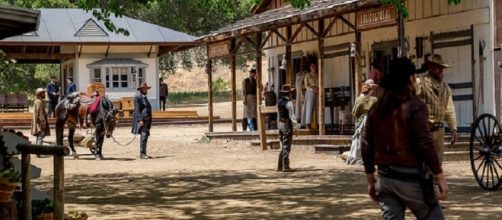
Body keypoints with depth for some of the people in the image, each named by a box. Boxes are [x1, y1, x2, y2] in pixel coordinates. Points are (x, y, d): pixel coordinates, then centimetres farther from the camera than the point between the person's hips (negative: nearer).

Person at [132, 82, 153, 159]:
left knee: (145, 136, 10)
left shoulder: (145, 98, 18)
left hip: (147, 119, 9)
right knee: (143, 135, -16)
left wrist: (149, 120, 21)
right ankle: (142, 154, -16)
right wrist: (140, 120, -22)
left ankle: (143, 153, 17)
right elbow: (137, 109, -14)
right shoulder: (137, 98, -7)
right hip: (141, 119, -9)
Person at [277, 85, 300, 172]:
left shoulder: (279, 102, 7)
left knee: (283, 146, 14)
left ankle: (280, 166, 15)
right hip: (287, 125, -8)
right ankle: (285, 166, 0)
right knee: (286, 146, -2)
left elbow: (278, 115, 11)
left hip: (280, 124, 8)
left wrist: (279, 125, 16)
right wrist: (296, 125, -6)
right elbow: (292, 116, -15)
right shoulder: (289, 103, -16)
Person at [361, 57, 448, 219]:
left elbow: (366, 146, 10)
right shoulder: (414, 106, -9)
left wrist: (371, 180, 18)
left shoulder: (376, 108, 9)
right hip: (410, 178, -5)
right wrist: (440, 177, -11)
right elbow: (425, 145, -15)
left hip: (385, 178, 6)